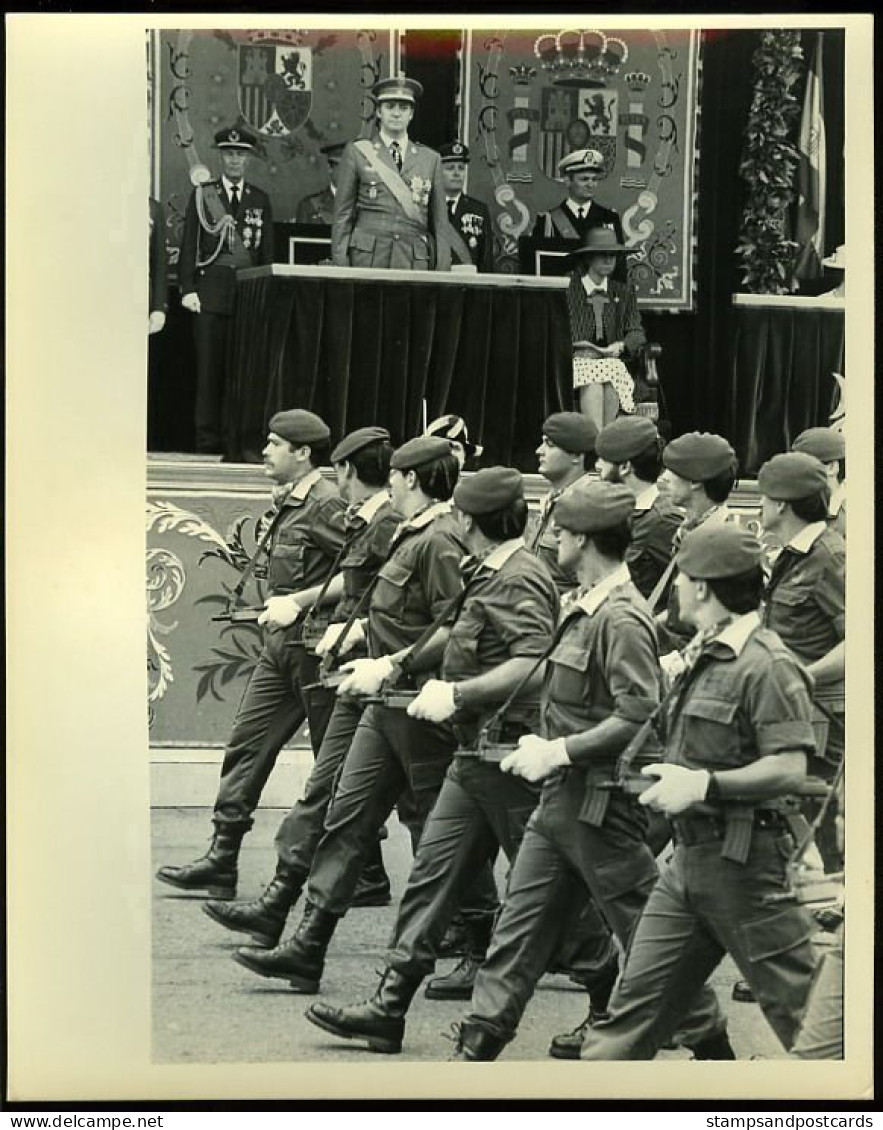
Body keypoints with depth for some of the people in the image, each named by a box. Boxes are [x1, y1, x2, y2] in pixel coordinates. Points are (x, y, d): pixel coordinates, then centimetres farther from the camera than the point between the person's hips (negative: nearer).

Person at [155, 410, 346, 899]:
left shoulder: (325, 505, -14)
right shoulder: (288, 504, 14)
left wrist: (300, 603, -21)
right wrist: (277, 605, 3)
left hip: (312, 643, -9)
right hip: (280, 643, 9)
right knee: (246, 746, 6)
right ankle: (221, 861, 8)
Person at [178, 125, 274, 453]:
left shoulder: (260, 200, 13)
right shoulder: (202, 194, 8)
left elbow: (267, 251, 13)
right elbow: (189, 244, 5)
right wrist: (188, 289, -4)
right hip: (210, 290, -1)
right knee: (209, 367, -3)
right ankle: (207, 438, 1)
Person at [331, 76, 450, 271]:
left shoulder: (430, 159, 14)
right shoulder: (357, 152, 9)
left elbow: (440, 224, 12)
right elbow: (342, 217, 6)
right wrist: (340, 272, -3)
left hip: (414, 263, 1)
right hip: (367, 261, -1)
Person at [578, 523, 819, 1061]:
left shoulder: (767, 664, -16)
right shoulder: (709, 657, 15)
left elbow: (790, 769, -22)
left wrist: (706, 784, -23)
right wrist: (674, 779, 10)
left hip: (742, 860, -9)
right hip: (689, 855, 9)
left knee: (803, 1010, -3)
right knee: (636, 998, 10)